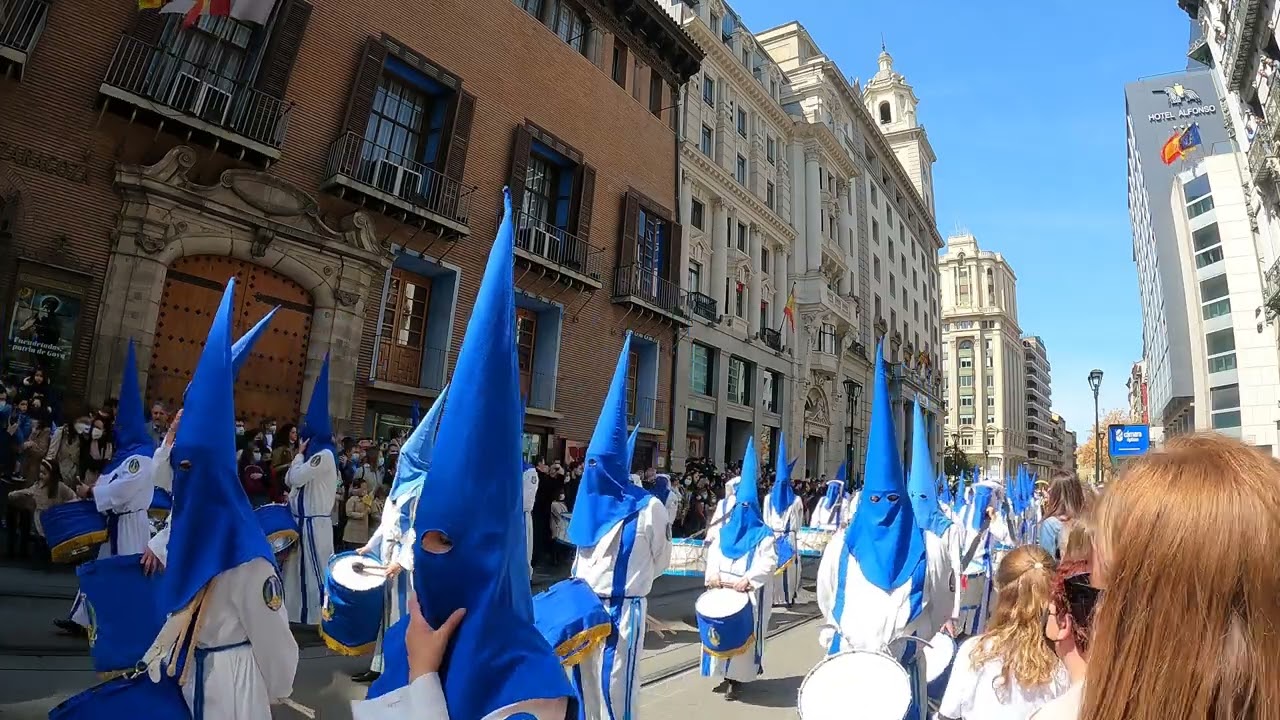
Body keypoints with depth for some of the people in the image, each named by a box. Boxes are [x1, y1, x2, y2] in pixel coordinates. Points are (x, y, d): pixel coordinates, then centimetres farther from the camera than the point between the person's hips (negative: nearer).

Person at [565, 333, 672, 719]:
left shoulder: (647, 507, -13)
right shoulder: (590, 503, 5)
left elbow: (661, 560, -1)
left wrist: (624, 580, 2)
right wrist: (579, 585, 7)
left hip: (622, 610, -6)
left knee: (615, 687, 2)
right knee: (585, 682, 15)